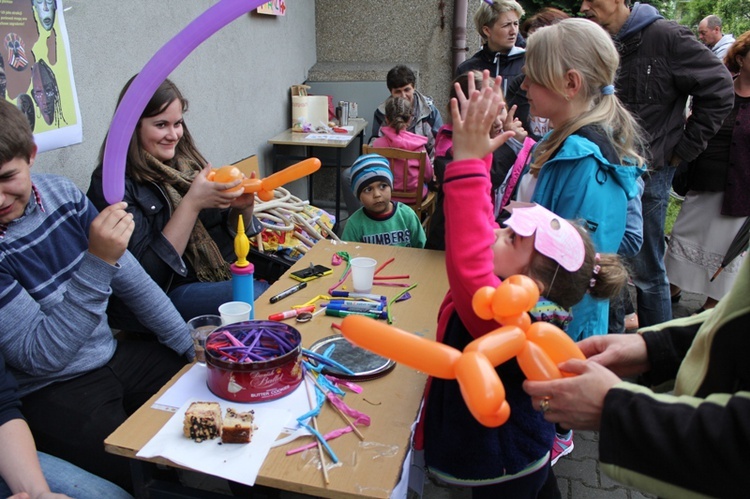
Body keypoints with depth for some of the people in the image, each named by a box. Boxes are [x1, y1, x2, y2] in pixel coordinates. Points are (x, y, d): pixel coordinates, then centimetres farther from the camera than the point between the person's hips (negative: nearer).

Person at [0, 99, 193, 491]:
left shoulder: (61, 193, -4)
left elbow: (133, 281, 3)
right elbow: (40, 356, -22)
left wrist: (194, 347, 5)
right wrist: (98, 262, -34)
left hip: (113, 356, 6)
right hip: (50, 393, -5)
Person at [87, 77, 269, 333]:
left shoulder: (184, 161, 6)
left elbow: (224, 235, 12)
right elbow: (146, 271, -18)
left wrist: (242, 208, -10)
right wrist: (192, 204, -22)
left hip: (217, 276, 6)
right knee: (261, 297, -28)